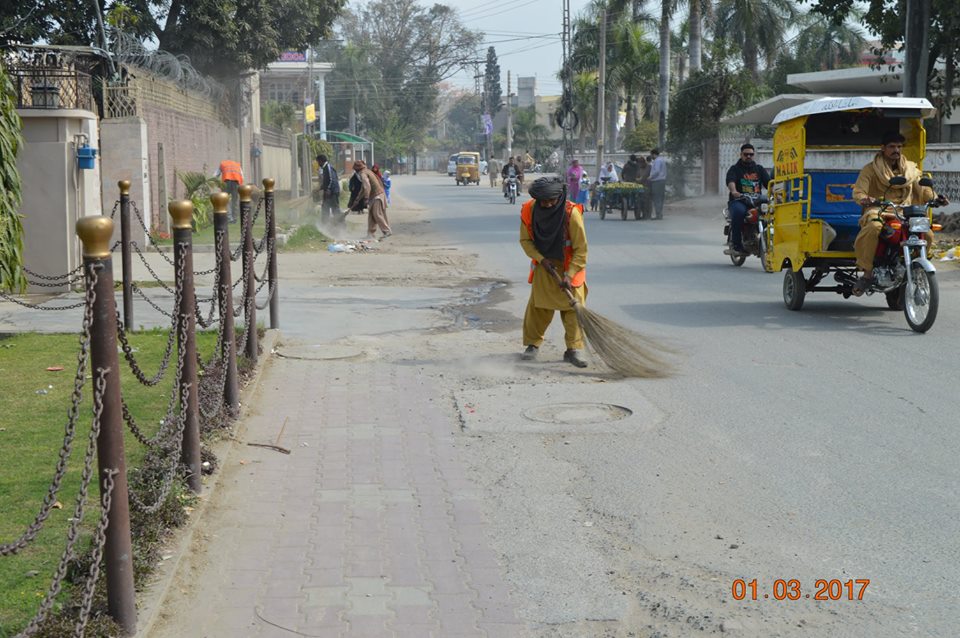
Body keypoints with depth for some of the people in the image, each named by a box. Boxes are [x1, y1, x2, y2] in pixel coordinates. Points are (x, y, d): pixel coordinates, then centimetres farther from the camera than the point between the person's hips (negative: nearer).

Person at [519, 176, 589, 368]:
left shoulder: (571, 212, -25)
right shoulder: (529, 211, -17)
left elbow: (581, 248, -20)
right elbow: (525, 240, -2)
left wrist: (569, 274, -25)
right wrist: (541, 259, -16)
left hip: (570, 266, -2)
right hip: (543, 265, 2)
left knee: (573, 306, -6)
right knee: (538, 305, 4)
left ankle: (574, 349, 1)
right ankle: (533, 344, 20)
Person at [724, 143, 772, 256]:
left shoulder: (759, 169, 22)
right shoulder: (735, 169, 10)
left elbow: (768, 182, 8)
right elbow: (730, 181, -11)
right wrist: (734, 192, -34)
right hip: (738, 201, -3)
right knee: (739, 212, -38)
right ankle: (735, 245, -32)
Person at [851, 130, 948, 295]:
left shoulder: (910, 169, 19)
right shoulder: (870, 170, 6)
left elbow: (923, 189, 12)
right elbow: (858, 191, -5)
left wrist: (935, 197, -10)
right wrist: (864, 199, -29)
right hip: (878, 211, -4)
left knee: (927, 234, -21)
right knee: (873, 229, -39)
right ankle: (868, 273, -27)